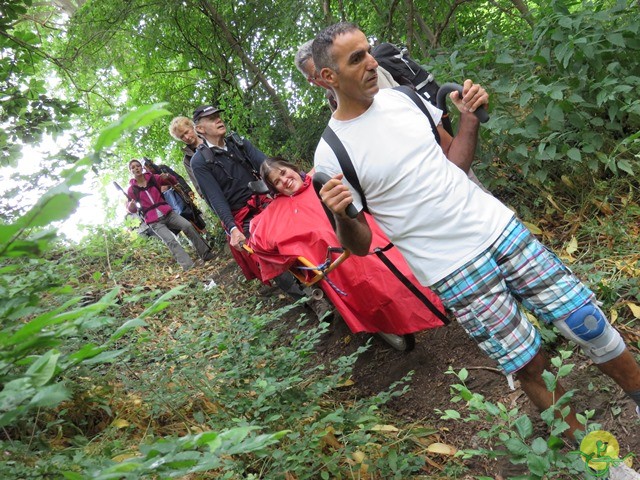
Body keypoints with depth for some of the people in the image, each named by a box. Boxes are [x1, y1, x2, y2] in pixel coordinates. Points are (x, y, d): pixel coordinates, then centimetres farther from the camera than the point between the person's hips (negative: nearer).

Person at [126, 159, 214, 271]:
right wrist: (131, 206, -20)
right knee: (170, 240, -22)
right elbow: (131, 209, 5)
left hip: (167, 213, 2)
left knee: (188, 226, -17)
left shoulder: (153, 178, 7)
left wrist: (168, 177, -9)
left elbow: (174, 182, 14)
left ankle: (206, 254, -8)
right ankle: (189, 266, -29)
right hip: (154, 221, -2)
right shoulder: (132, 189, 2)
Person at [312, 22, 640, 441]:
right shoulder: (331, 154, -11)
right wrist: (341, 216, -26)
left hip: (499, 227, 4)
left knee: (588, 322, 5)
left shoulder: (400, 97, 3)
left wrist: (470, 118, -3)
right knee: (530, 366, 3)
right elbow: (360, 246, -5)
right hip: (453, 272, -4)